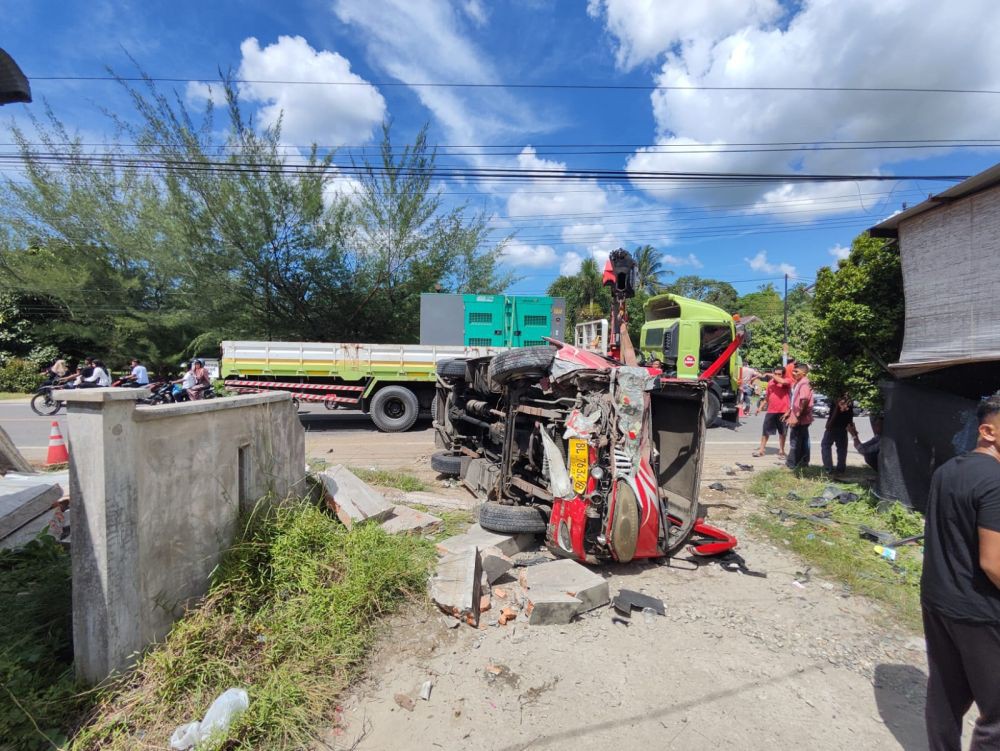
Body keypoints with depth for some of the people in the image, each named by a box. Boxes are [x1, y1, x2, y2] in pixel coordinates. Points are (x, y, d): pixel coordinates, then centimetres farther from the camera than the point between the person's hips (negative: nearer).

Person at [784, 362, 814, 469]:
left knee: (795, 441, -3)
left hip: (799, 419, -10)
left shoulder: (804, 384, -18)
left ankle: (792, 463, 3)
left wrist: (797, 417, -27)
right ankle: (803, 462, 24)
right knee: (803, 440, 16)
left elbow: (804, 401, -27)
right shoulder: (798, 383, 14)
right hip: (800, 419, 10)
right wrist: (789, 412, 23)